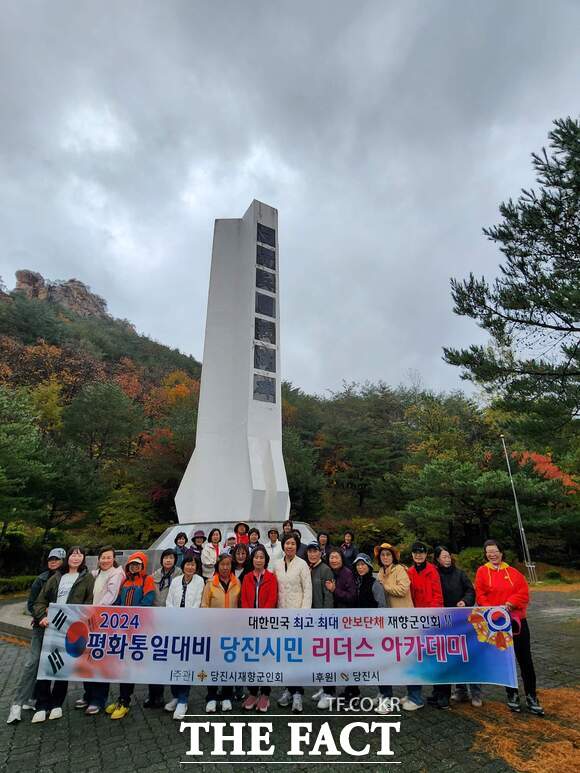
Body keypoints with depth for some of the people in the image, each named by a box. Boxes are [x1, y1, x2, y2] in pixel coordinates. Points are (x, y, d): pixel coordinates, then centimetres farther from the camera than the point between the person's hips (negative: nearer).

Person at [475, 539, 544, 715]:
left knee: (525, 659, 6)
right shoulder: (482, 572, -4)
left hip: (518, 620, 1)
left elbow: (524, 592, -6)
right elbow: (480, 597, -6)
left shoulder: (513, 572, 2)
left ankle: (531, 696, 21)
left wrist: (509, 604, -17)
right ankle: (512, 694, 28)